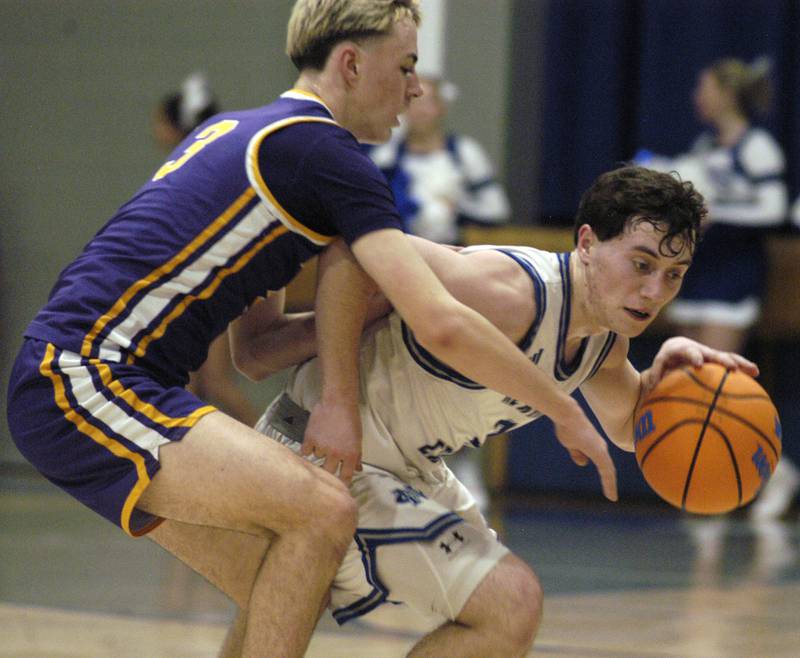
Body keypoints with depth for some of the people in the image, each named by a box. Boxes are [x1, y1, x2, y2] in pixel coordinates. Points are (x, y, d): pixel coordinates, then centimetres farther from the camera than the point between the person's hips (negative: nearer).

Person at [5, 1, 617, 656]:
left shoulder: (240, 131, 20)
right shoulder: (329, 154, -10)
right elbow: (441, 325, -17)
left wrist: (340, 393, 5)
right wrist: (565, 411, -7)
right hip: (82, 381, -10)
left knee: (284, 593, 7)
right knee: (323, 510, -21)